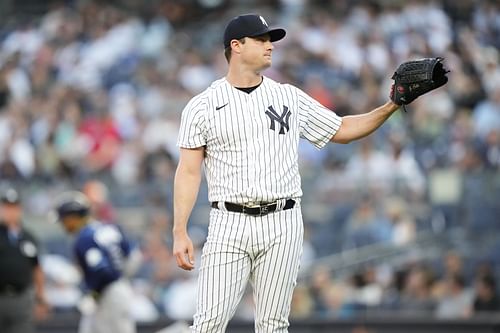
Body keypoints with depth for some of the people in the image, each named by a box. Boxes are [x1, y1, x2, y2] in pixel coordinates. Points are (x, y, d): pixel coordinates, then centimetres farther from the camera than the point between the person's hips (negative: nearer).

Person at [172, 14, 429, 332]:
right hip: (230, 223, -2)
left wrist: (391, 106, 4)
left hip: (282, 224, 2)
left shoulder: (290, 97, 11)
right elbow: (189, 172, 0)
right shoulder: (202, 106, 2)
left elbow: (342, 130, 17)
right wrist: (180, 232, -8)